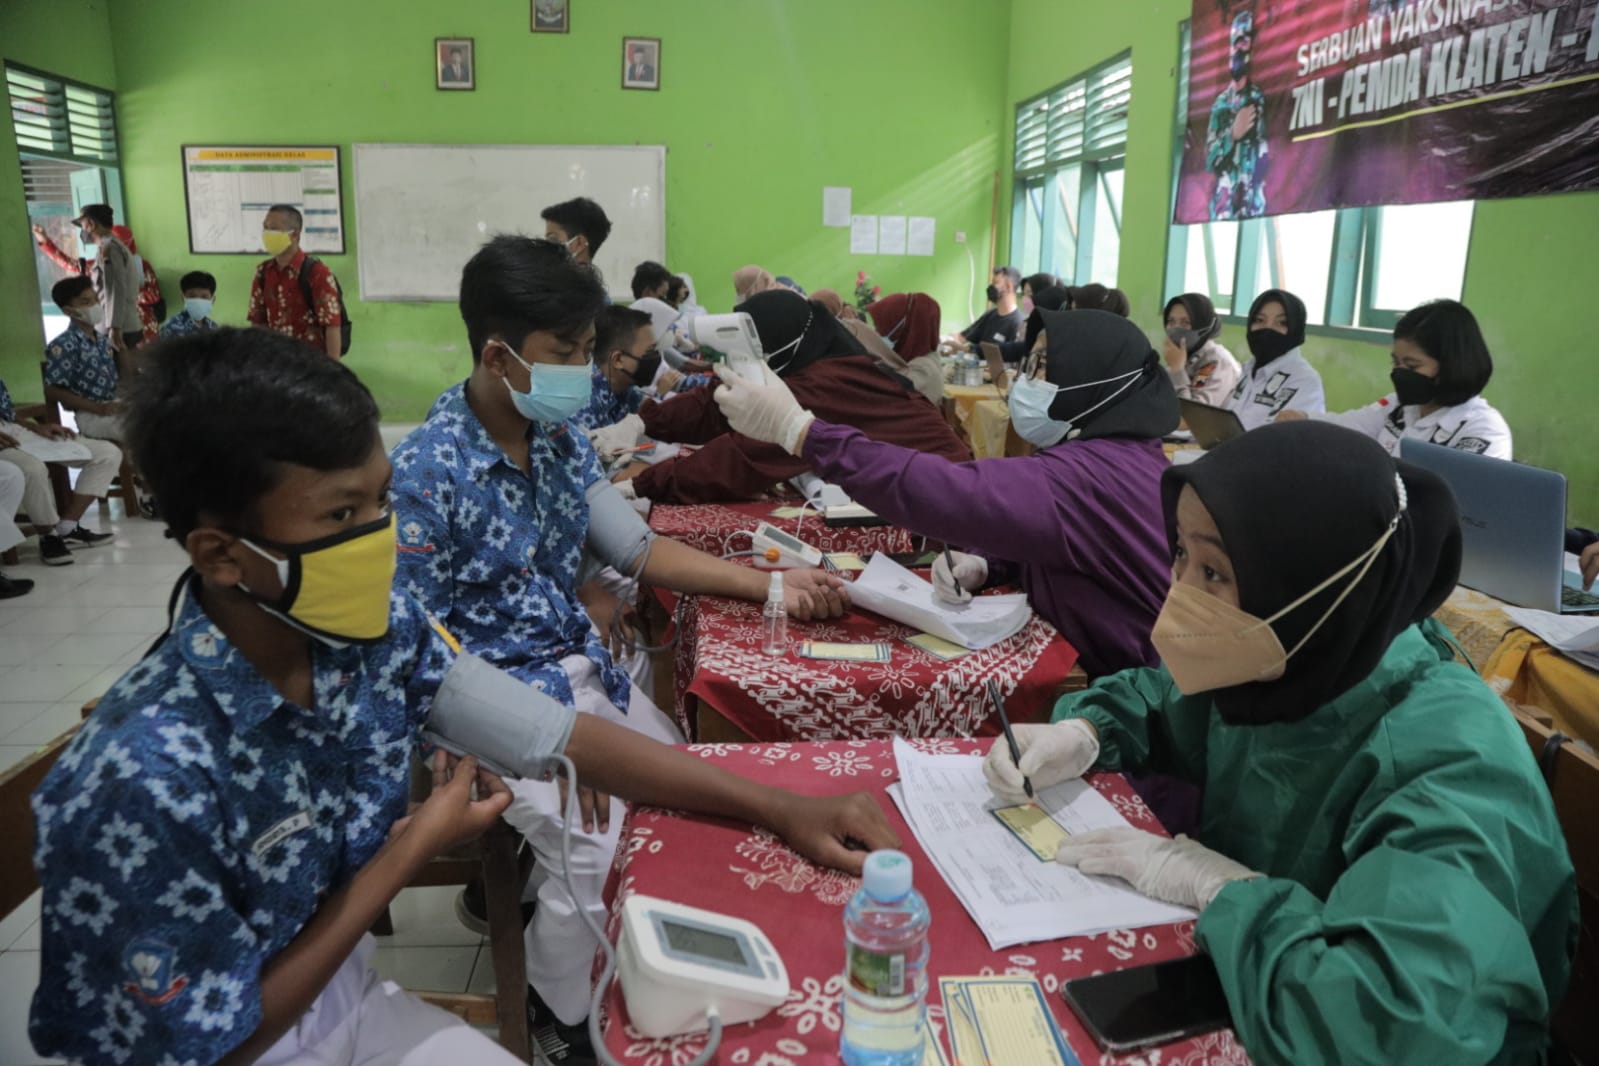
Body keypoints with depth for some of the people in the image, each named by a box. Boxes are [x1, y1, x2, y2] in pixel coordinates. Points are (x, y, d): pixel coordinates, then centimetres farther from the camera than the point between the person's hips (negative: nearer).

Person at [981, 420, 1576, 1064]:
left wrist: (1219, 885, -29)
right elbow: (1157, 697, 11)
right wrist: (1079, 734, -8)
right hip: (1225, 998, 6)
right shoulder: (1270, 667, -9)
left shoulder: (1451, 763, -29)